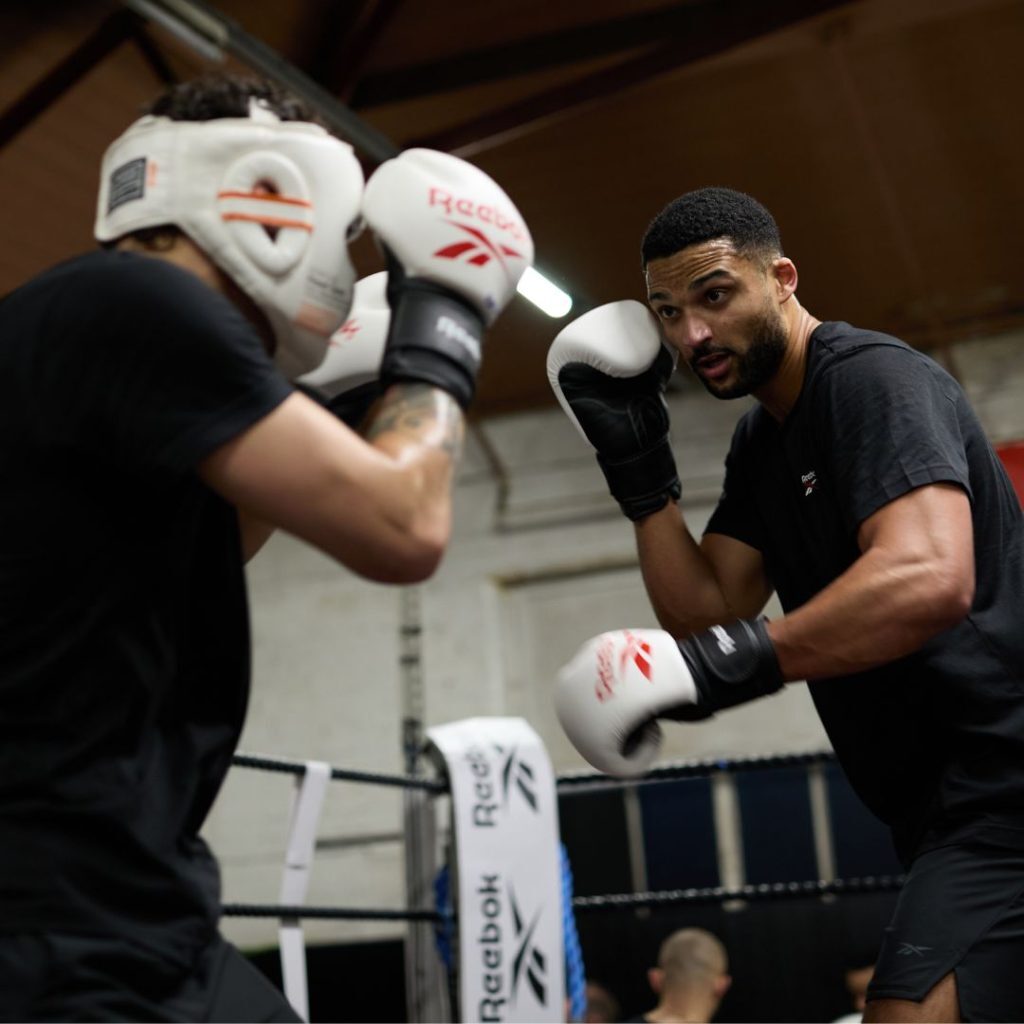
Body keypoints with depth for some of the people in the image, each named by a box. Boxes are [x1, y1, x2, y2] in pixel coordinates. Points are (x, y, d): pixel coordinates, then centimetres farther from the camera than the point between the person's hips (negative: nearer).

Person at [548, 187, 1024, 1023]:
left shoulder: (872, 379, -13)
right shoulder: (762, 441, 15)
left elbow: (930, 577, -30)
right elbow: (708, 613, 8)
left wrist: (736, 661, -38)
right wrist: (639, 471, 0)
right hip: (948, 807, 10)